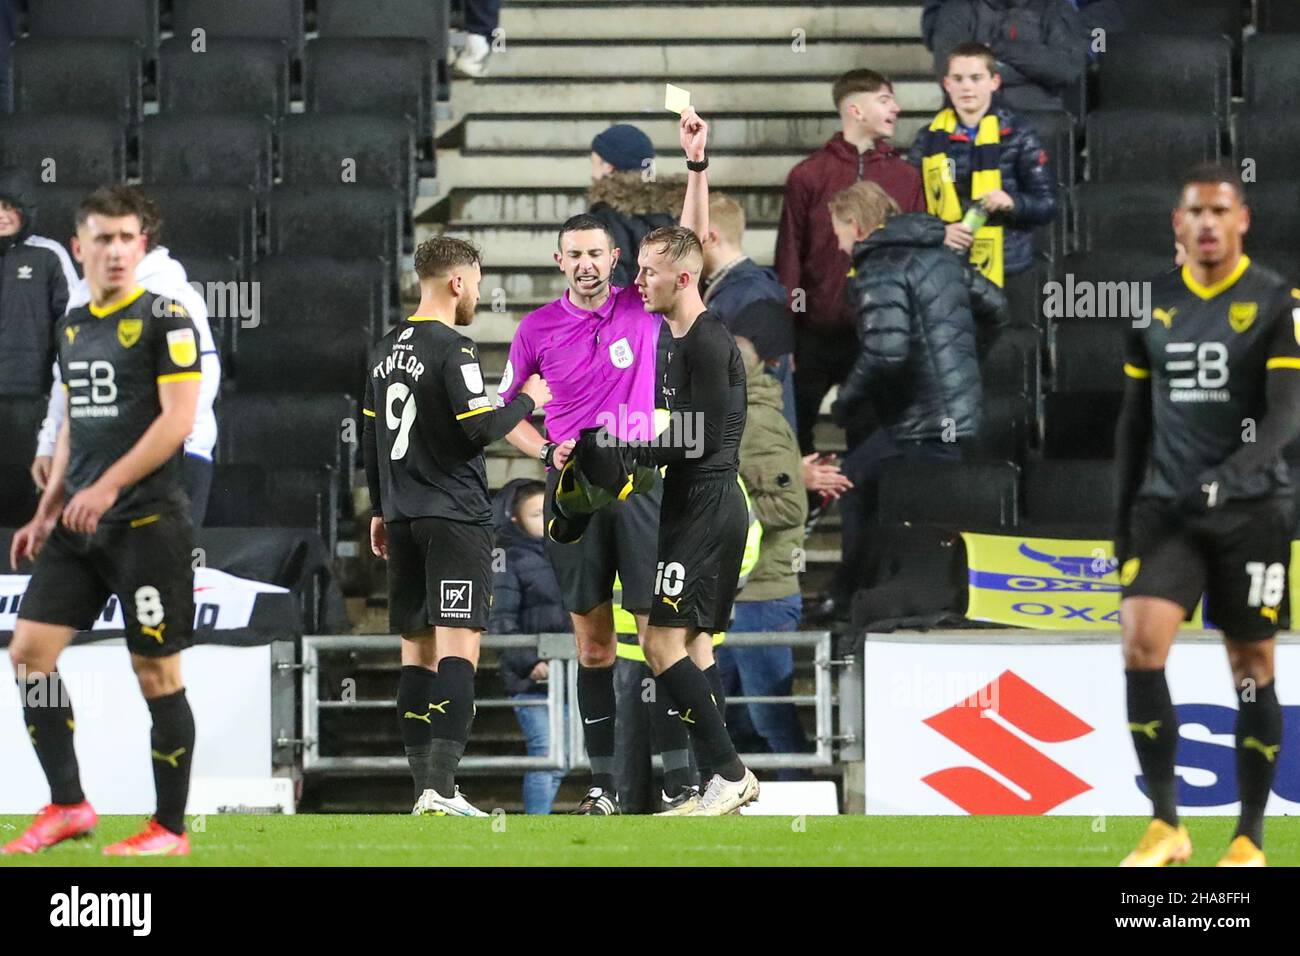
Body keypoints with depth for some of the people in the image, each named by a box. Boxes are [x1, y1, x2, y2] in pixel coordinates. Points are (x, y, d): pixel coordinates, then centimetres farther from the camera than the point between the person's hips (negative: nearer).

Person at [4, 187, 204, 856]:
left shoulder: (164, 319, -7)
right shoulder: (73, 326, 14)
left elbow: (178, 419, -15)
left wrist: (108, 486, -20)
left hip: (146, 520, -7)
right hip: (81, 525, 7)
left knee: (156, 671, -2)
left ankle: (170, 829, 6)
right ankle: (67, 806, 10)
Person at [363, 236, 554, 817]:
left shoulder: (386, 350, 13)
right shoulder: (451, 349, -12)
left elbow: (369, 436, 19)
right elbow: (480, 428, -17)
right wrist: (526, 400, 0)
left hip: (403, 519, 8)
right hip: (454, 517, -8)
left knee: (416, 653, 10)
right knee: (458, 647, -11)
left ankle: (423, 787, 8)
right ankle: (441, 789, -20)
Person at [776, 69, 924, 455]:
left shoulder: (905, 177, 5)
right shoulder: (809, 176, -1)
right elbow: (789, 260, -1)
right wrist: (783, 338, -4)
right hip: (816, 334, -1)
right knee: (793, 435, 5)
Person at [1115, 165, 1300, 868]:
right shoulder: (1154, 306, 8)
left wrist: (1230, 474, -28)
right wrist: (1125, 515, 13)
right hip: (1166, 509, 3)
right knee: (1141, 645, -15)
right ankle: (1165, 826, -8)